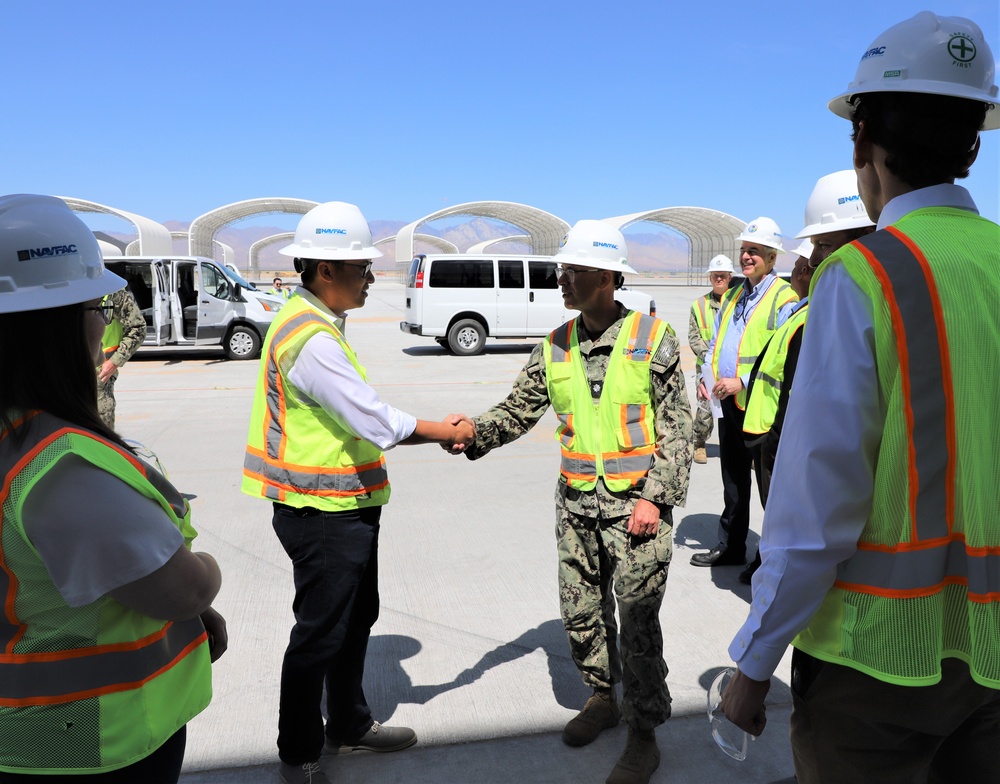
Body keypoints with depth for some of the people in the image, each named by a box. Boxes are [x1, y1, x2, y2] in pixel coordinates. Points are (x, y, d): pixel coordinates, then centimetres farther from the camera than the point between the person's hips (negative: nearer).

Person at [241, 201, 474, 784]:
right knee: (320, 634, 5)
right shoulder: (311, 338, -24)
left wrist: (438, 431, 6)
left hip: (347, 510, 11)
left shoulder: (319, 326, 10)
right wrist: (446, 431, -11)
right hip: (323, 515, -10)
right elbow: (375, 420, -26)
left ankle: (348, 725, 41)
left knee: (357, 617, 22)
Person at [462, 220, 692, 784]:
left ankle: (644, 737, 20)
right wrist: (475, 434, -16)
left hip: (636, 502, -5)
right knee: (581, 610, 15)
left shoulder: (652, 338, -8)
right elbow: (519, 410, 4)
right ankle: (602, 698, 39)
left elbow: (677, 427, -7)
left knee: (637, 621, 1)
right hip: (577, 503, 5)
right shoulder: (555, 347, 4)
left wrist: (655, 498, -13)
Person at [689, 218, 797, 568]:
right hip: (729, 405, 8)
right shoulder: (732, 296, 14)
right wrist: (706, 376, 3)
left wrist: (743, 381, -23)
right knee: (733, 481, 18)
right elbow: (715, 342, 19)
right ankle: (729, 547, 31)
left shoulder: (785, 299, -11)